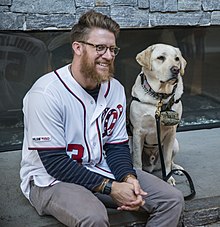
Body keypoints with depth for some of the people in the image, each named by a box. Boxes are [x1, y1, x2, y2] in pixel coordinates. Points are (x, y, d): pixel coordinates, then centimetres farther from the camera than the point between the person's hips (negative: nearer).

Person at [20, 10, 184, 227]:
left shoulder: (115, 89, 0)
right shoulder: (46, 93, -21)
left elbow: (117, 145, 5)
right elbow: (55, 163, -21)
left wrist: (129, 178, -16)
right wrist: (111, 188, -23)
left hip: (100, 171, 7)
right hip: (50, 179, -6)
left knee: (172, 200, -4)